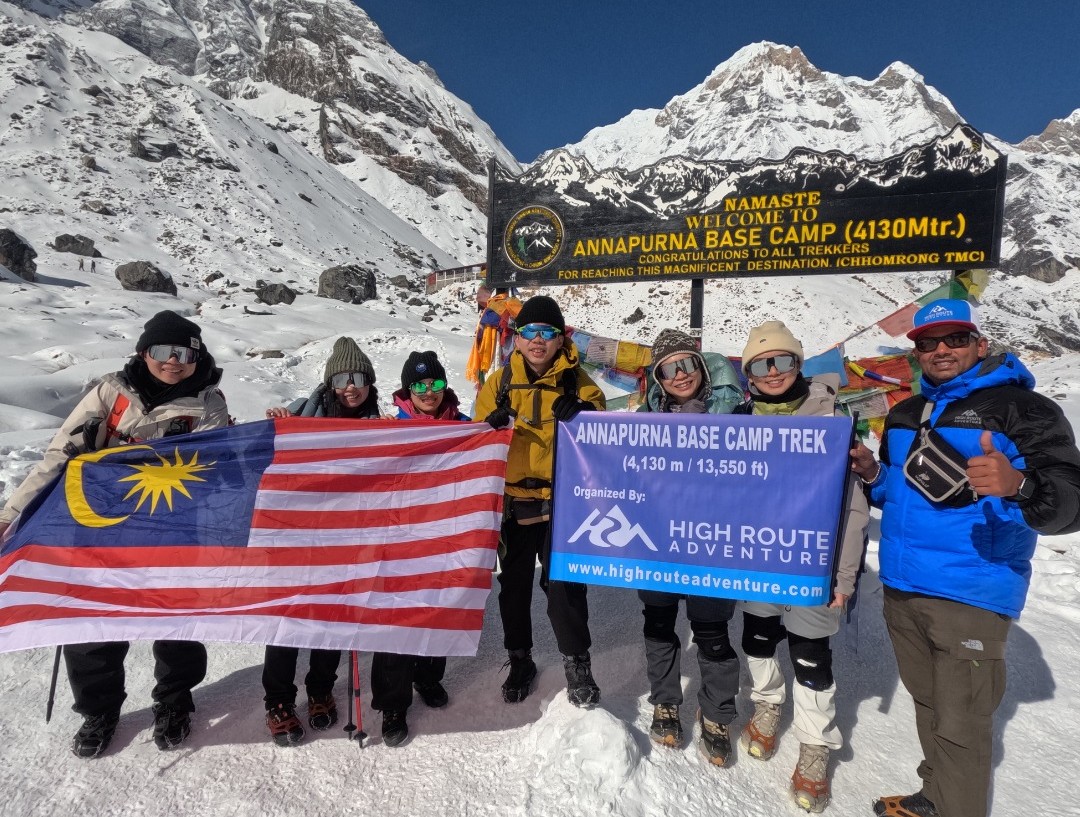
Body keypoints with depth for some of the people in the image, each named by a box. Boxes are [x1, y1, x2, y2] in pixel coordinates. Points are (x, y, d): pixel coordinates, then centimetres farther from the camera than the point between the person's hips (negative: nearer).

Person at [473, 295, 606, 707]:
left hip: (561, 502, -2)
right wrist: (493, 425, -17)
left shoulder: (577, 382, 0)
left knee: (564, 585, 0)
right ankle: (519, 660, 35)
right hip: (513, 501, 3)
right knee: (514, 585, 15)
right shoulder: (499, 383, 3)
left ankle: (577, 663, 20)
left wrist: (583, 416, -18)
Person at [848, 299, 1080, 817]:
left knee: (960, 725, 1)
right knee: (927, 703, 20)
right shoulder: (905, 415, 12)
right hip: (900, 587, 6)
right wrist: (873, 475, 0)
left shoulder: (1021, 407, -7)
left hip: (971, 596, -6)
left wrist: (1018, 485, -37)